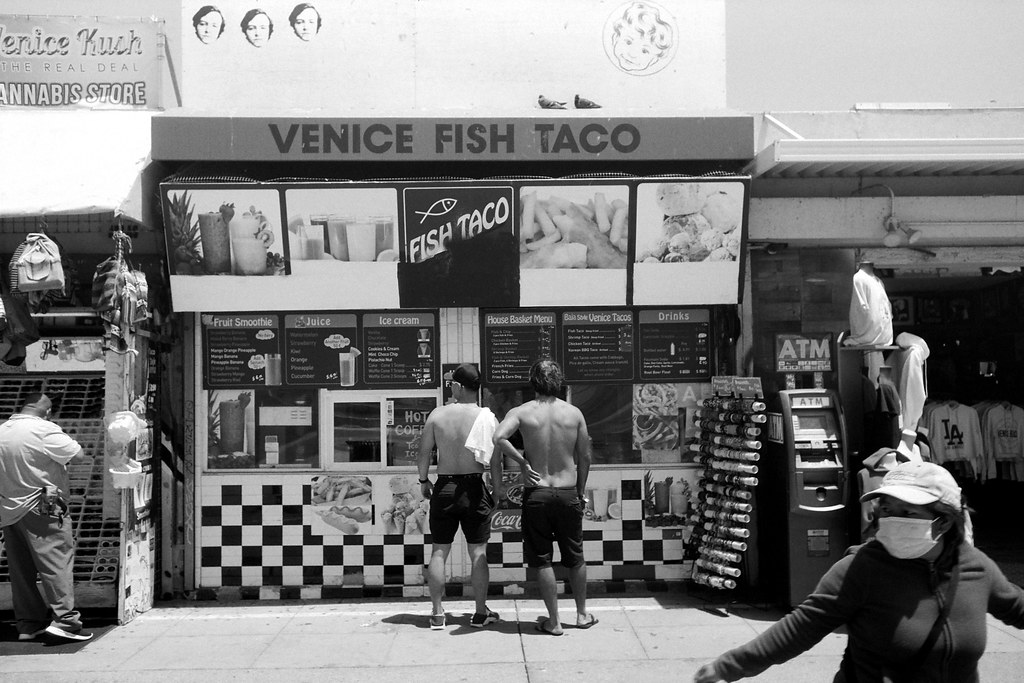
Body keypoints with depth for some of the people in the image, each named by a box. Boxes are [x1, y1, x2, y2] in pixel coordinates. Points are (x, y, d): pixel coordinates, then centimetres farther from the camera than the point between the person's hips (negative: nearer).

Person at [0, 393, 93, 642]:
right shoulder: (45, 430, -13)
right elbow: (78, 454, -12)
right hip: (40, 508, -7)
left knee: (21, 568, 11)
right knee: (57, 559, -6)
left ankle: (27, 623, 16)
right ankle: (64, 618, -13)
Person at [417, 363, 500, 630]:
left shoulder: (437, 414, -4)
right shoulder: (487, 417, -7)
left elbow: (424, 452, -1)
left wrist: (424, 481, 14)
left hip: (444, 488, 1)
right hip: (474, 488, -1)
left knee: (439, 551, 9)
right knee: (478, 552, 7)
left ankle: (437, 613, 13)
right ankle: (481, 613, 14)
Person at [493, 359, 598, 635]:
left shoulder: (521, 412, -6)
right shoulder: (574, 413, 0)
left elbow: (498, 437, -24)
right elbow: (584, 457, 5)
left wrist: (522, 461, -11)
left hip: (536, 493, -2)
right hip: (568, 492, 2)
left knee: (542, 559, 9)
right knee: (574, 557, 17)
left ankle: (554, 621, 13)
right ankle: (582, 614, 31)